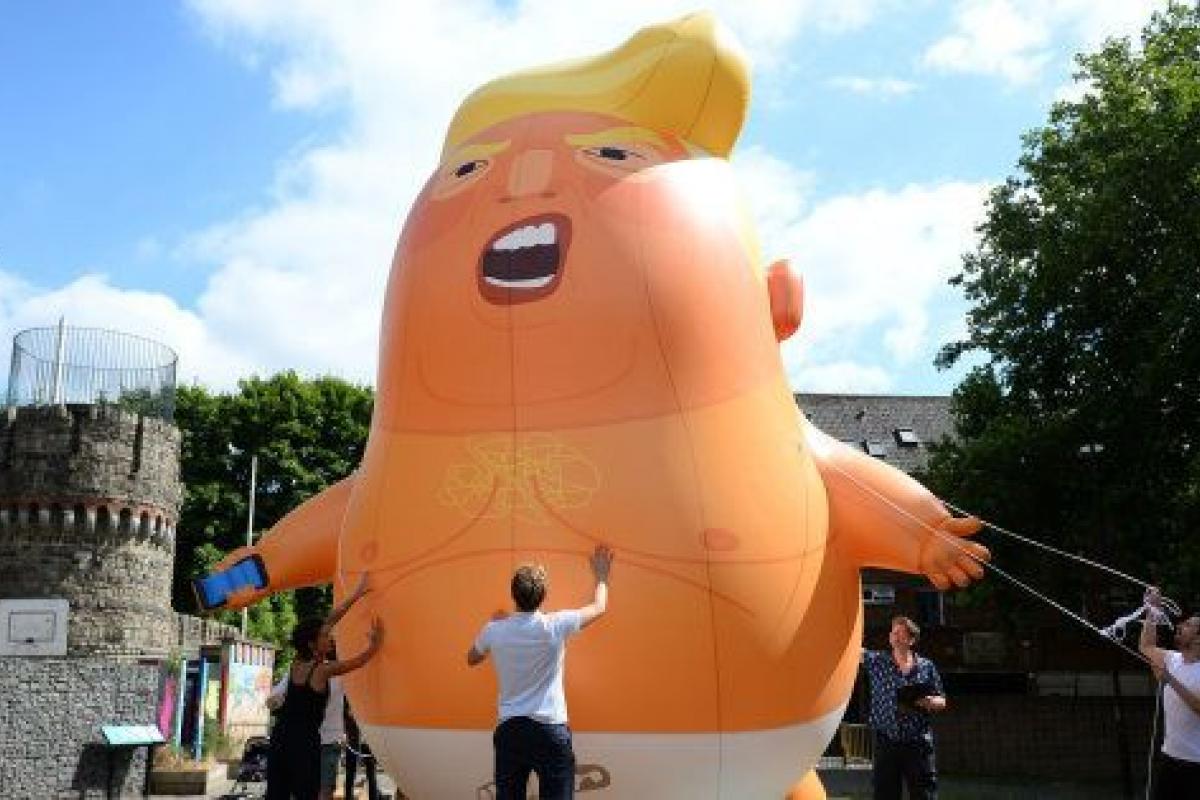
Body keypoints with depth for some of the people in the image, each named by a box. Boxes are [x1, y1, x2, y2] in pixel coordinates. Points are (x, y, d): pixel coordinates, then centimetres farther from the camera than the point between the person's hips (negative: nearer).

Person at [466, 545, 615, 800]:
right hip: (550, 731, -3)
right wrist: (601, 575, 23)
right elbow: (599, 607, 6)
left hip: (509, 729, 3)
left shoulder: (494, 630, -5)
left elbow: (472, 659, 18)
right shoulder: (555, 626, -11)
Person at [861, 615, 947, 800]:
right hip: (886, 743, 0)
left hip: (918, 744, 0)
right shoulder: (876, 661, 4)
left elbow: (941, 702, 9)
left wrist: (929, 702, -12)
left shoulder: (927, 667, 5)